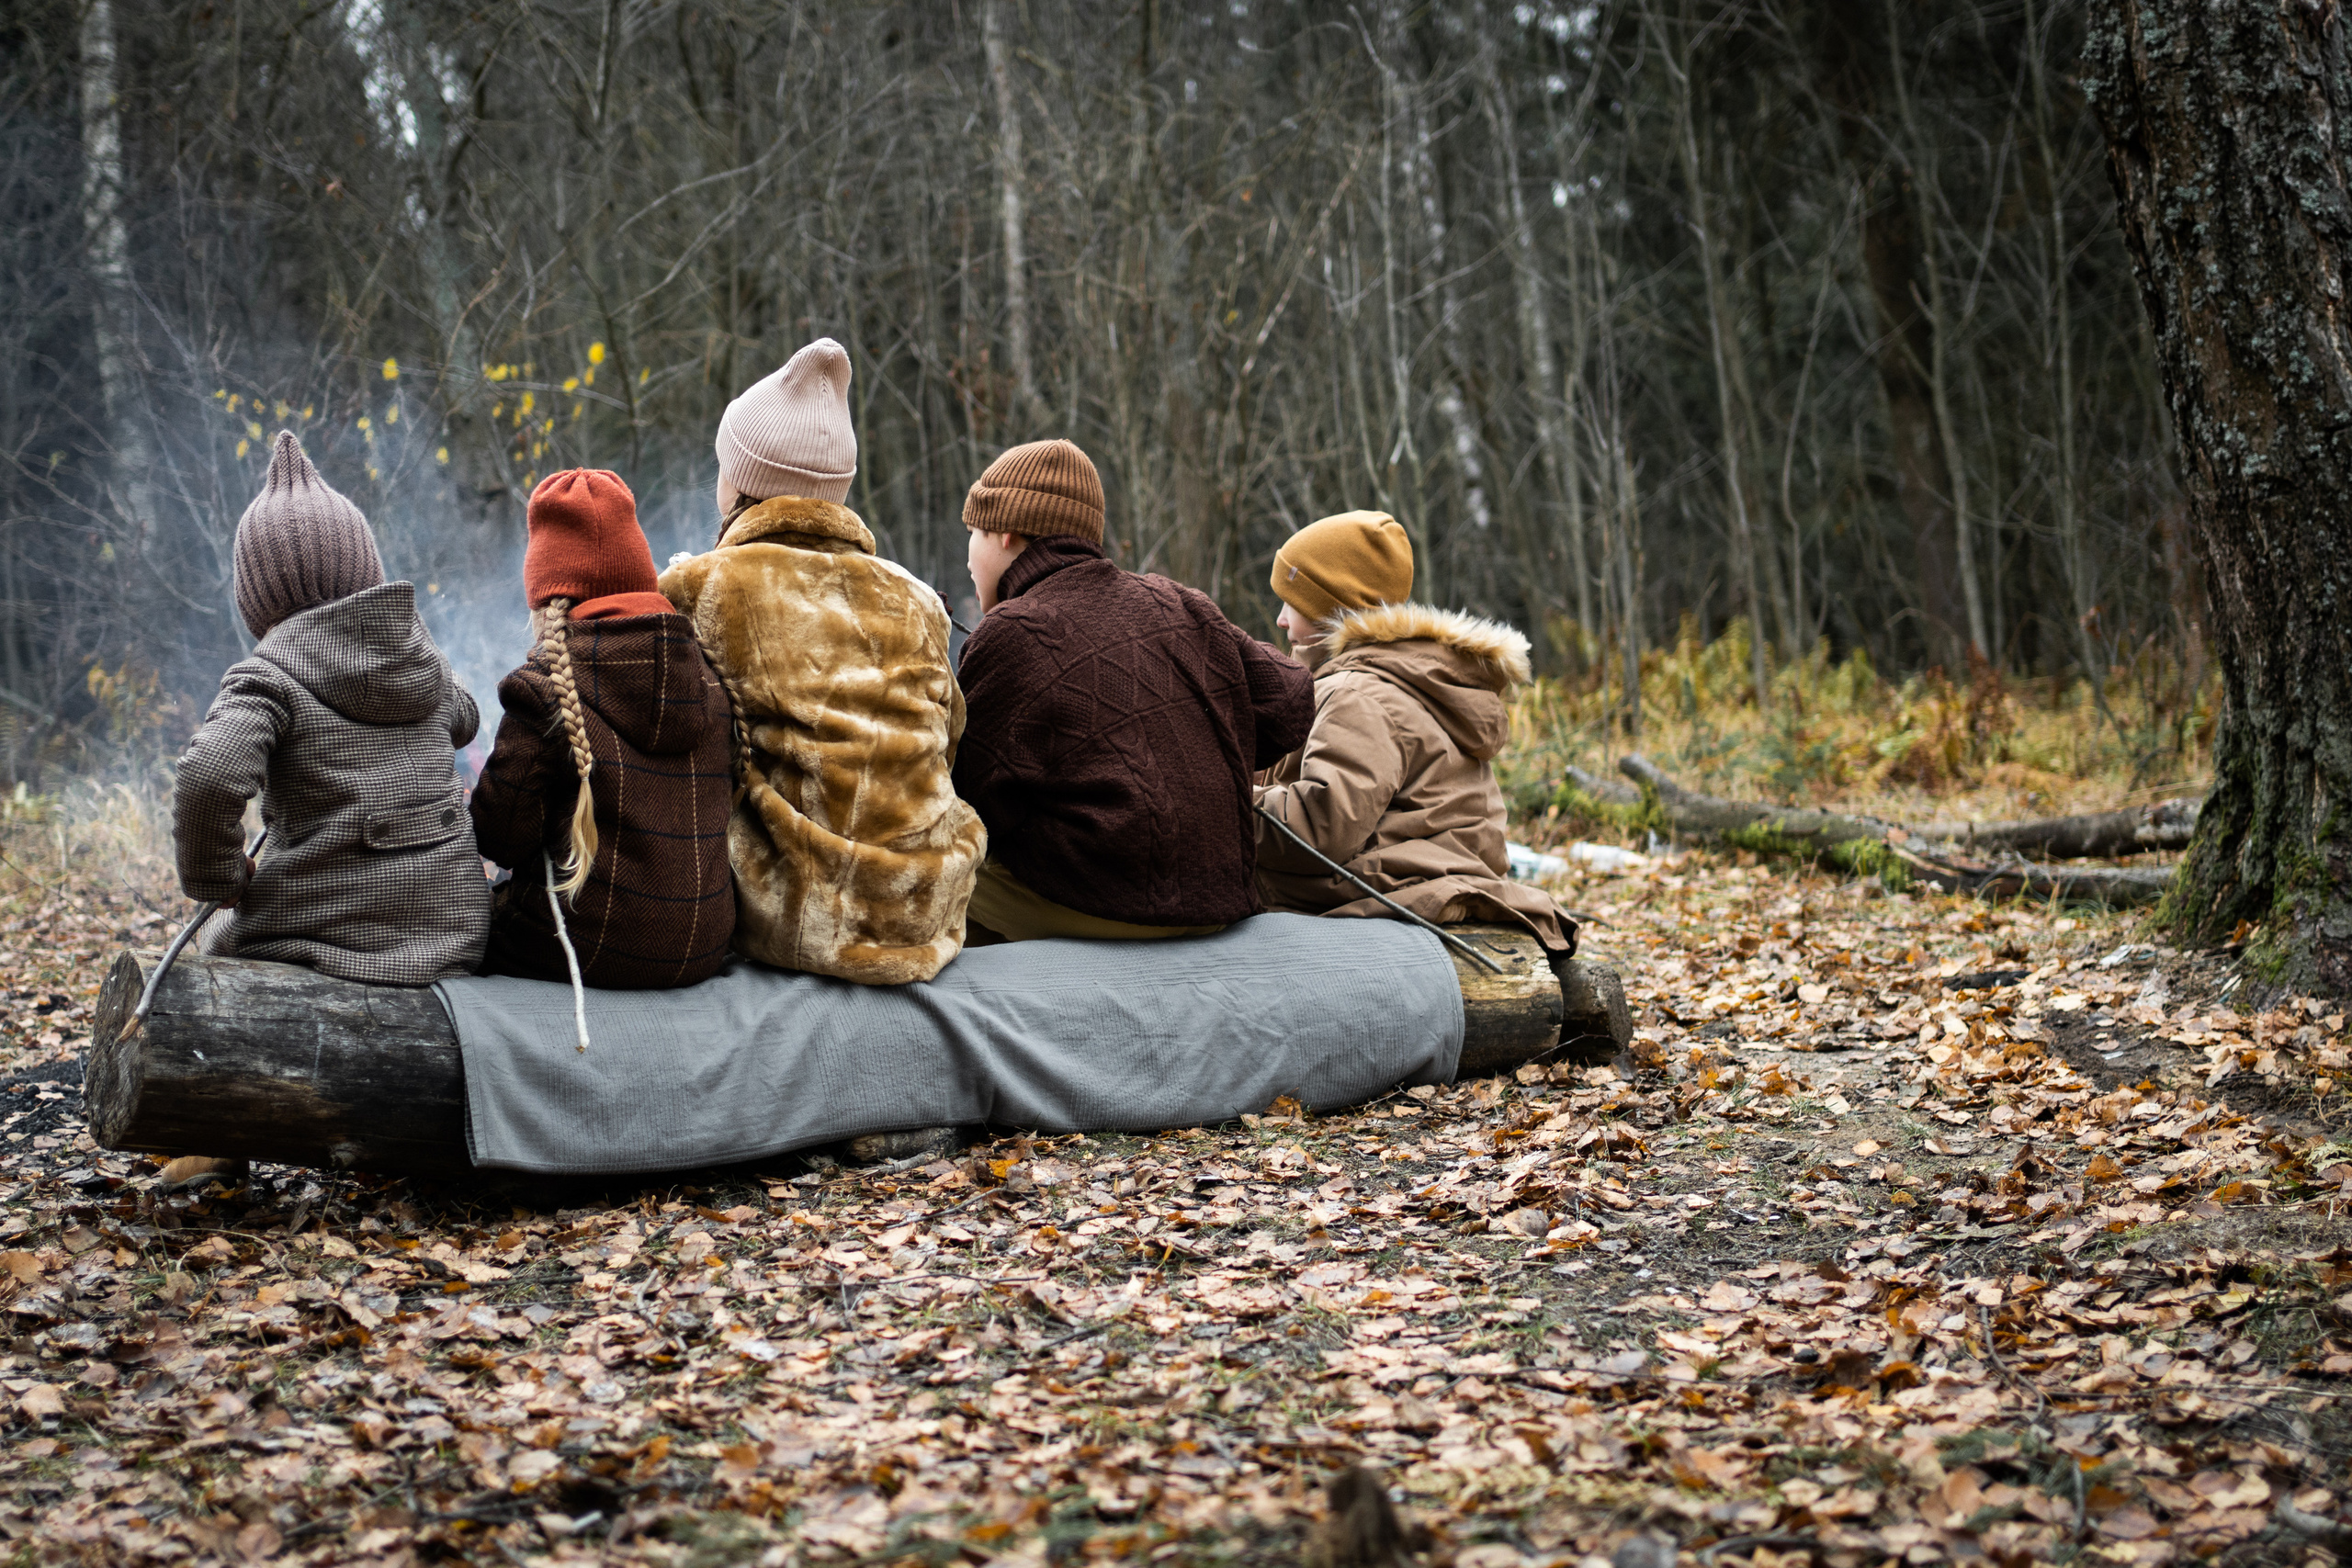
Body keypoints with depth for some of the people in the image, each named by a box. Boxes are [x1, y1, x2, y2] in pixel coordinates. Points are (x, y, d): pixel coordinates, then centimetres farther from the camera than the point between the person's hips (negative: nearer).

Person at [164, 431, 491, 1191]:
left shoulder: (270, 676, -10)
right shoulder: (421, 658, 7)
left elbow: (210, 776, -27)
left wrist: (216, 877, -10)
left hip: (323, 936, -5)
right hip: (451, 934, 5)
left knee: (221, 948, 32)